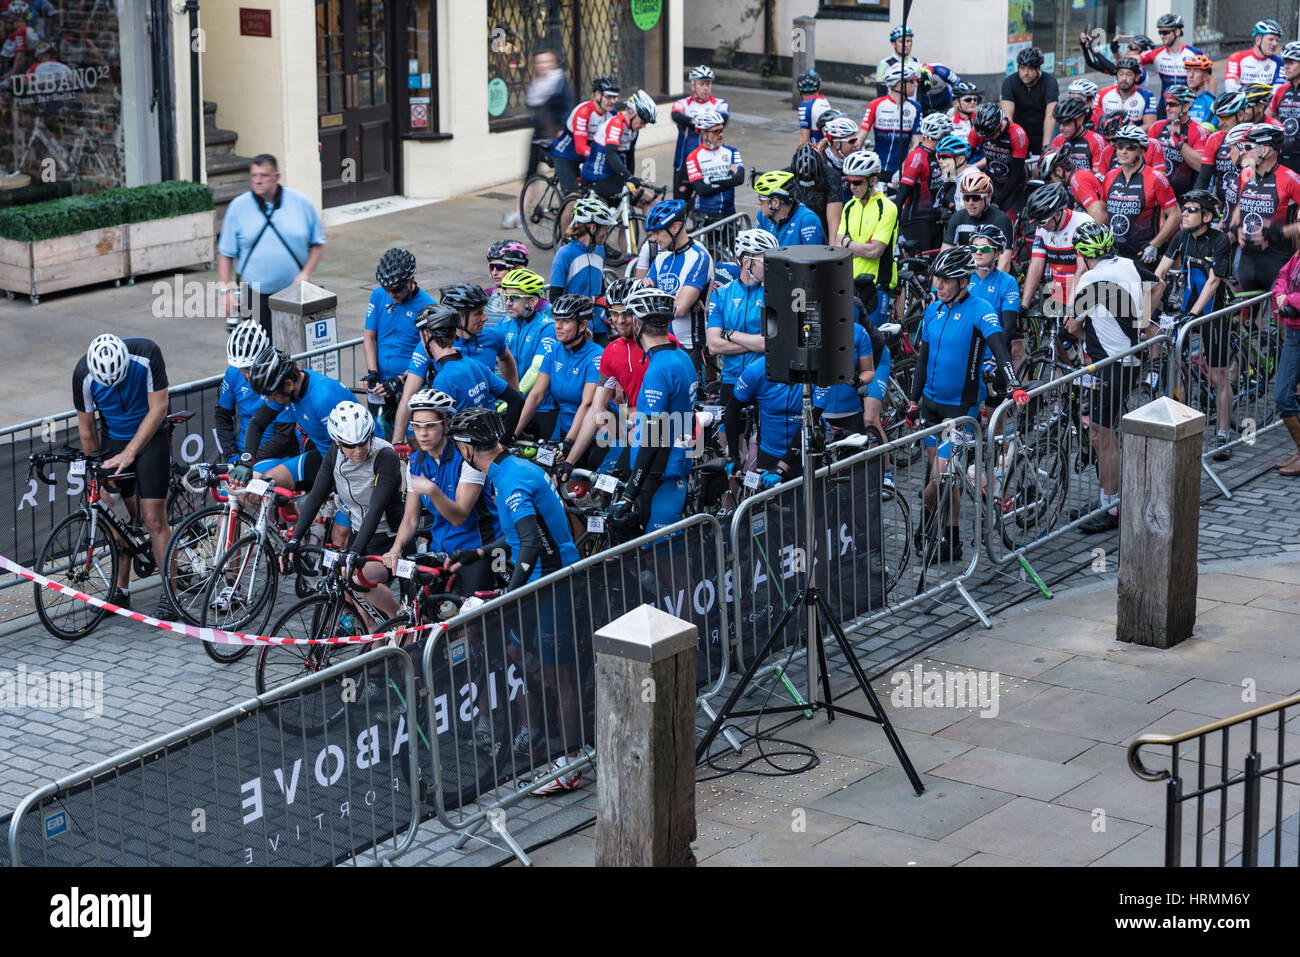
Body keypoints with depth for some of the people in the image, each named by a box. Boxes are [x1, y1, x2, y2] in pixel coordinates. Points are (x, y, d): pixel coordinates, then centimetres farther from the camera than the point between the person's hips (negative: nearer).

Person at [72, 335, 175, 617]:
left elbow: (158, 409, -22)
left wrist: (129, 453, -25)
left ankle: (169, 595, -4)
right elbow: (86, 427, -6)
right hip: (113, 441, 3)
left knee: (154, 518, -9)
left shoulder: (147, 354, -27)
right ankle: (121, 590, 16)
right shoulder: (84, 374, -20)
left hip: (150, 437, -2)